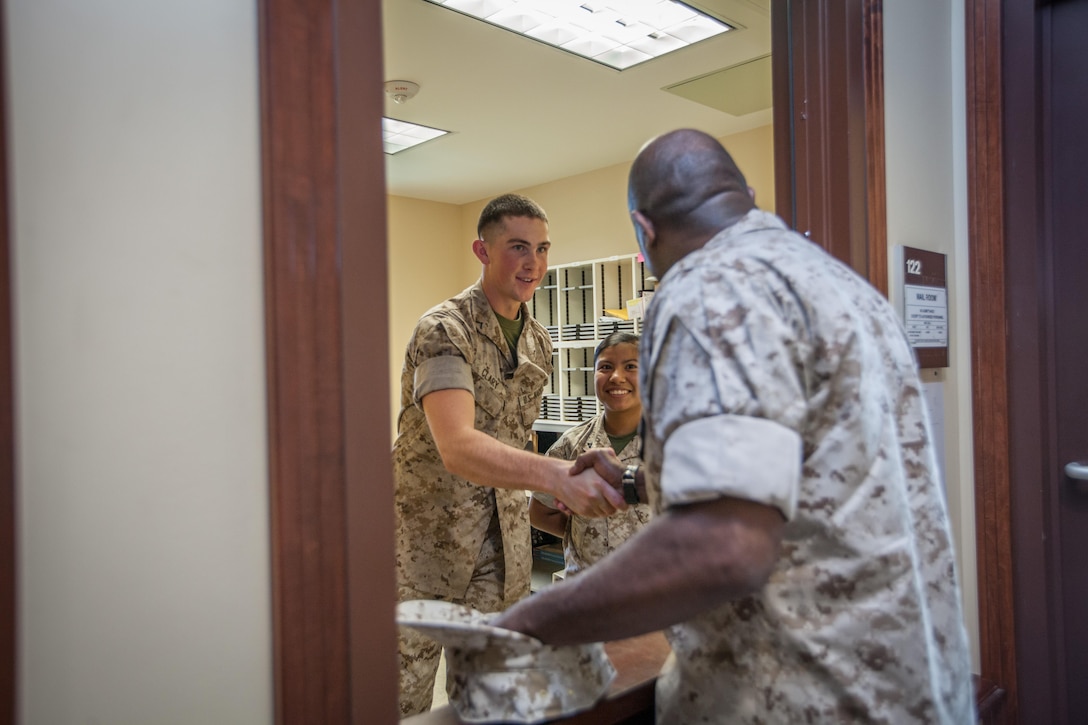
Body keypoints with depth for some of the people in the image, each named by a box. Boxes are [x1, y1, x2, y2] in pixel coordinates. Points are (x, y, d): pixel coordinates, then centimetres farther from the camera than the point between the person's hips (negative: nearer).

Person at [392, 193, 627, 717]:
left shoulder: (539, 342, 6)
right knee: (406, 693, 5)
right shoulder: (444, 330, -19)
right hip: (428, 526, -6)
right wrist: (556, 475, -49)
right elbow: (457, 446, -35)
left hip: (504, 534, 6)